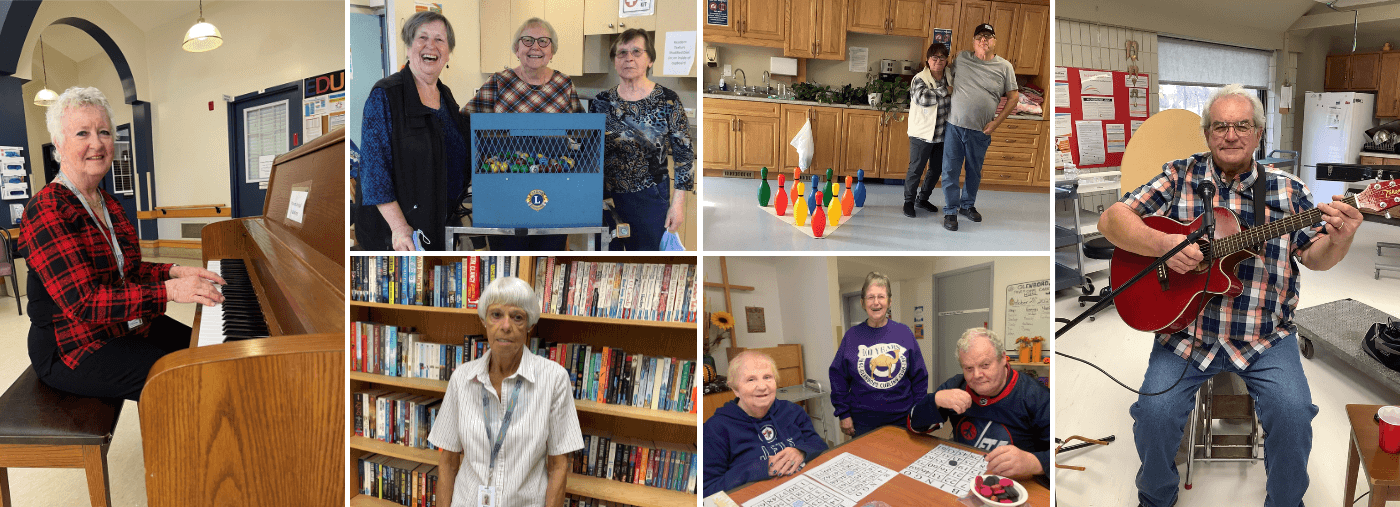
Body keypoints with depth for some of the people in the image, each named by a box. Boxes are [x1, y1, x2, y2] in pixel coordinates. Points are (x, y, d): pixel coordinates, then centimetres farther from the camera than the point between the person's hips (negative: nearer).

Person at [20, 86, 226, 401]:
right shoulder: (46, 212, -20)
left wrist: (174, 272, -2)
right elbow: (83, 302, -28)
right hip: (74, 347, -9)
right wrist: (170, 290, -31)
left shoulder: (109, 205, 10)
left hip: (128, 325, 9)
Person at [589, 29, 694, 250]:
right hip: (604, 198, 3)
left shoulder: (668, 101, -5)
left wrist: (678, 204, -9)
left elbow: (684, 155, -4)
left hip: (649, 199, -2)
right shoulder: (601, 102, 4)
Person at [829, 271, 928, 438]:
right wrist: (843, 414, -2)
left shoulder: (904, 333, 3)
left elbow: (919, 377, 6)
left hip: (901, 419, 1)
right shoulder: (852, 335, 1)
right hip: (863, 422, 0)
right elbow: (838, 377, 3)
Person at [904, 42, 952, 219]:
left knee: (937, 170, 13)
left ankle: (923, 199, 31)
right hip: (922, 133, -6)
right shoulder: (920, 79, -10)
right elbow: (923, 98, -28)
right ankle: (909, 201, 18)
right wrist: (944, 93, -20)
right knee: (916, 169, 1)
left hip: (942, 134, 6)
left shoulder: (949, 79, 7)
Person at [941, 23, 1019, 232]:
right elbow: (947, 72, 22)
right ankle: (950, 211, 13)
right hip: (954, 125, 0)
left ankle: (967, 205, 34)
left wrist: (996, 122, -5)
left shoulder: (1004, 67, 0)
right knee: (950, 170, 1)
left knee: (974, 171, 15)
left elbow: (1013, 97, 4)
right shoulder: (961, 58, 2)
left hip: (980, 130, 0)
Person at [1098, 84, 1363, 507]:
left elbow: (1315, 257, 4)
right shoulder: (1179, 177, 4)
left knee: (1293, 413, -20)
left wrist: (1338, 241, -20)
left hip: (1265, 335, 1)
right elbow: (1111, 219, -4)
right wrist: (1162, 244, -21)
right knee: (1155, 413, -19)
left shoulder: (1287, 190, 8)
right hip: (1186, 328, -1)